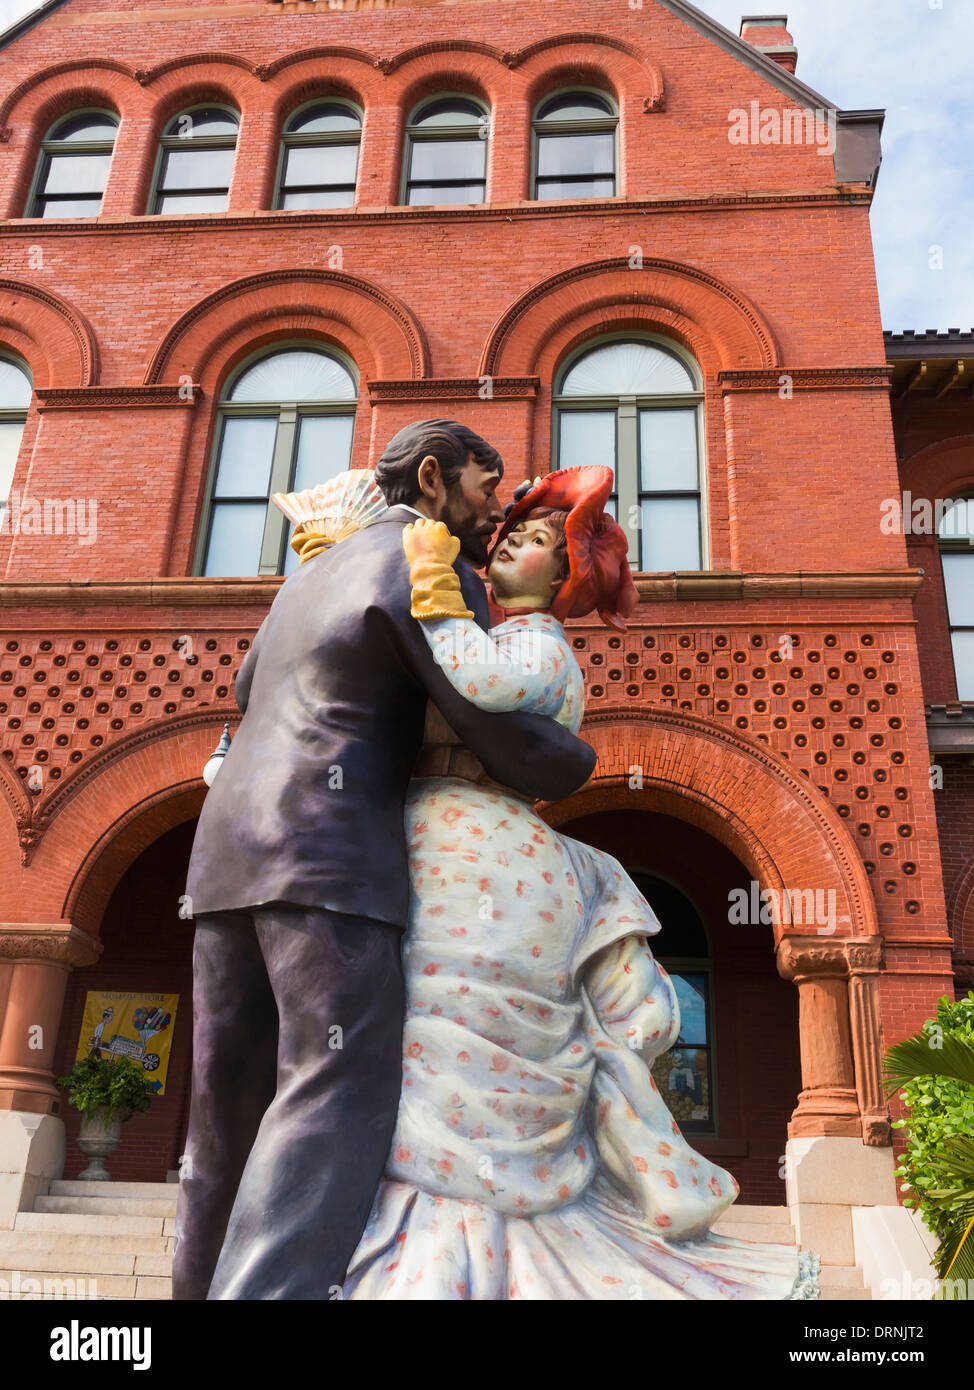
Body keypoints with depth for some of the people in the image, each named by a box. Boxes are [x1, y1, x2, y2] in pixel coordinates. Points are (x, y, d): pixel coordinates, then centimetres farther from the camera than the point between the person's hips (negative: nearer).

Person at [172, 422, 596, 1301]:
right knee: (338, 1096, -14)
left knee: (231, 1107, 9)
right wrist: (577, 761, 14)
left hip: (230, 843, 9)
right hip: (331, 850, -9)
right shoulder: (435, 570, -1)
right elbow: (507, 738, -8)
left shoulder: (318, 566, 25)